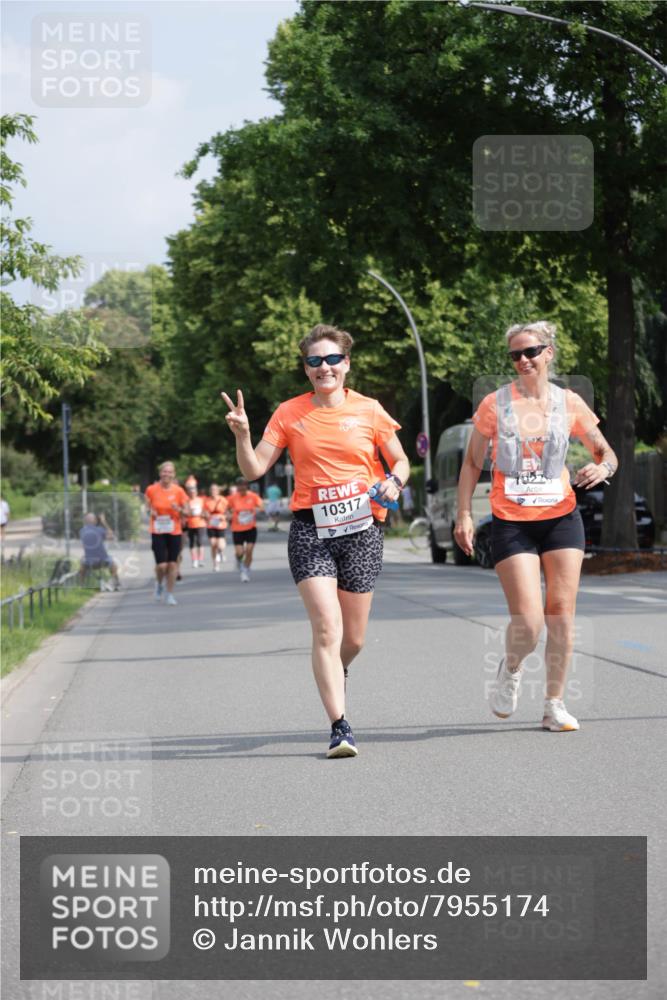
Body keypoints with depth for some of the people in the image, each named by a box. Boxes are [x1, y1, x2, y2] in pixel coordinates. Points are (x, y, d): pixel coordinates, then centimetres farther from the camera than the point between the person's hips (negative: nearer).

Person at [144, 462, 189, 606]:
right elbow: (148, 505, 15)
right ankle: (159, 583, 23)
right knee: (161, 565, -10)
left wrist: (179, 510, -18)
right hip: (157, 533, -1)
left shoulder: (178, 491, -3)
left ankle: (170, 594, 16)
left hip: (175, 532, 1)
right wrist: (151, 511, -6)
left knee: (172, 564, 2)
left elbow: (186, 512, 3)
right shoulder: (151, 490, -3)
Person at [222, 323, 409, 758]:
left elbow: (400, 462, 13)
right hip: (311, 530, -1)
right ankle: (340, 727, -14)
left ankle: (335, 675, 45)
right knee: (327, 629, -15)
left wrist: (393, 482, -9)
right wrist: (243, 435, -15)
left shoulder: (369, 410, 4)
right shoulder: (290, 413, 4)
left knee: (353, 638, 10)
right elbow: (254, 469, 3)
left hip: (362, 529, 1)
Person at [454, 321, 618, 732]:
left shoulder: (569, 403, 3)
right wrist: (464, 515, -2)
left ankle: (555, 705, 12)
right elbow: (472, 463, 6)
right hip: (511, 524, -2)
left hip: (561, 518, 2)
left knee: (561, 614, 1)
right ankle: (511, 669, 22)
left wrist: (603, 468, -11)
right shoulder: (495, 404, -1)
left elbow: (607, 453, 12)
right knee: (528, 622, -11)